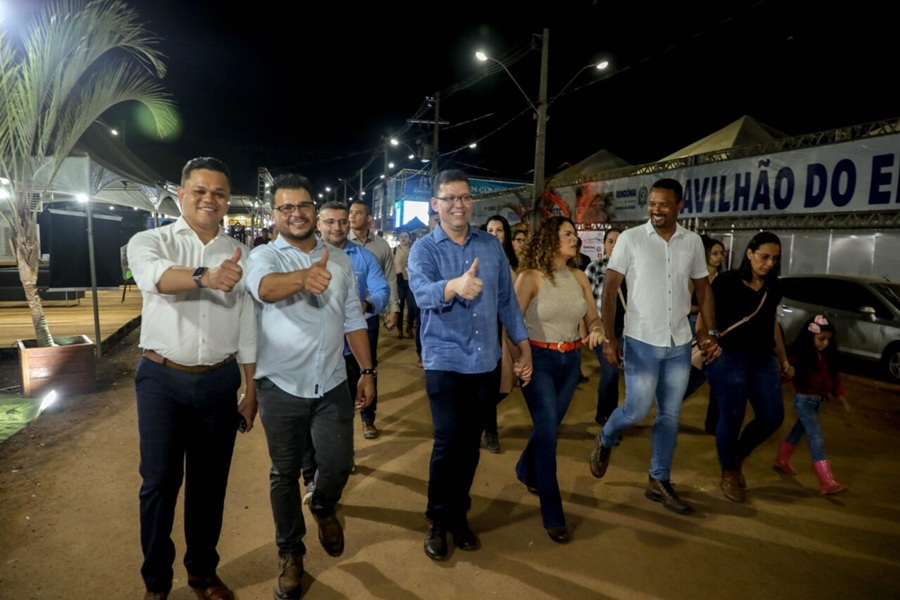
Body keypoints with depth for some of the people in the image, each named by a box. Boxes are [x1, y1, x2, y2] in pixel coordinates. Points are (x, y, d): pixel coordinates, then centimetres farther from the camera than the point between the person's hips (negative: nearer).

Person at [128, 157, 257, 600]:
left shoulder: (241, 254, 5)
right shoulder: (149, 242, -3)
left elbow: (247, 325, 8)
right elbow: (155, 276, -28)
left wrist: (251, 388, 8)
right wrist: (206, 277, -49)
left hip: (219, 381, 2)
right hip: (162, 379, -2)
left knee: (209, 481, 12)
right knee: (159, 481, 7)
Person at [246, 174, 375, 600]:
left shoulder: (340, 260, 7)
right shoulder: (264, 256, -6)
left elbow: (354, 320, 10)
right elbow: (265, 286, -31)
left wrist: (367, 371, 6)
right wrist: (304, 277, -52)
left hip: (332, 384, 3)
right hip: (282, 386, -2)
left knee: (338, 464, 6)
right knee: (285, 473, 11)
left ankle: (323, 508, 42)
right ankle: (290, 553, 33)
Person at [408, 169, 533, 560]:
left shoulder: (491, 246, 6)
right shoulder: (423, 249, -6)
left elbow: (507, 300, 11)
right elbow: (422, 292, -27)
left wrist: (524, 347, 9)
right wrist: (454, 286, -48)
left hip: (486, 362, 4)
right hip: (445, 362, -3)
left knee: (471, 443, 13)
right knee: (448, 443, -4)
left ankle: (458, 514, 32)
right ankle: (438, 519, 20)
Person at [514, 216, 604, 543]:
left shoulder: (579, 277, 4)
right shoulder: (531, 277, -12)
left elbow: (592, 318, 7)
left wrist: (596, 330, -15)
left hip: (571, 360, 6)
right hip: (539, 359, -5)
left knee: (549, 426, 18)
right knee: (547, 431, -7)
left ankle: (526, 472, 47)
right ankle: (553, 516, 5)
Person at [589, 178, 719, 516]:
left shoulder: (692, 242, 4)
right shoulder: (630, 238, -7)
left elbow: (703, 288, 14)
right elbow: (609, 289, -8)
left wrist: (712, 332, 5)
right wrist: (609, 338, -13)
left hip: (680, 343, 4)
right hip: (642, 340, -4)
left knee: (670, 415, 10)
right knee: (637, 409, -5)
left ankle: (659, 482, 25)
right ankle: (605, 441, 27)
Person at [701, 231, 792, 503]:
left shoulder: (773, 287, 10)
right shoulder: (726, 281, -8)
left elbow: (772, 323, 20)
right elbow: (704, 315, -7)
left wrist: (783, 358, 21)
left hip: (763, 358, 6)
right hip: (729, 356, -6)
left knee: (772, 417, 3)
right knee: (732, 418, -2)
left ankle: (738, 455, 30)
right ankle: (728, 473, 21)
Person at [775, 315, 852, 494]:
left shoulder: (827, 357, 3)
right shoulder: (800, 356, -17)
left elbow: (834, 379, 10)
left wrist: (844, 402, 12)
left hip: (819, 401, 7)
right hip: (804, 400, -7)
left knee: (799, 431, 22)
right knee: (817, 440, -8)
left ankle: (782, 460, 42)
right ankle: (826, 482, -5)